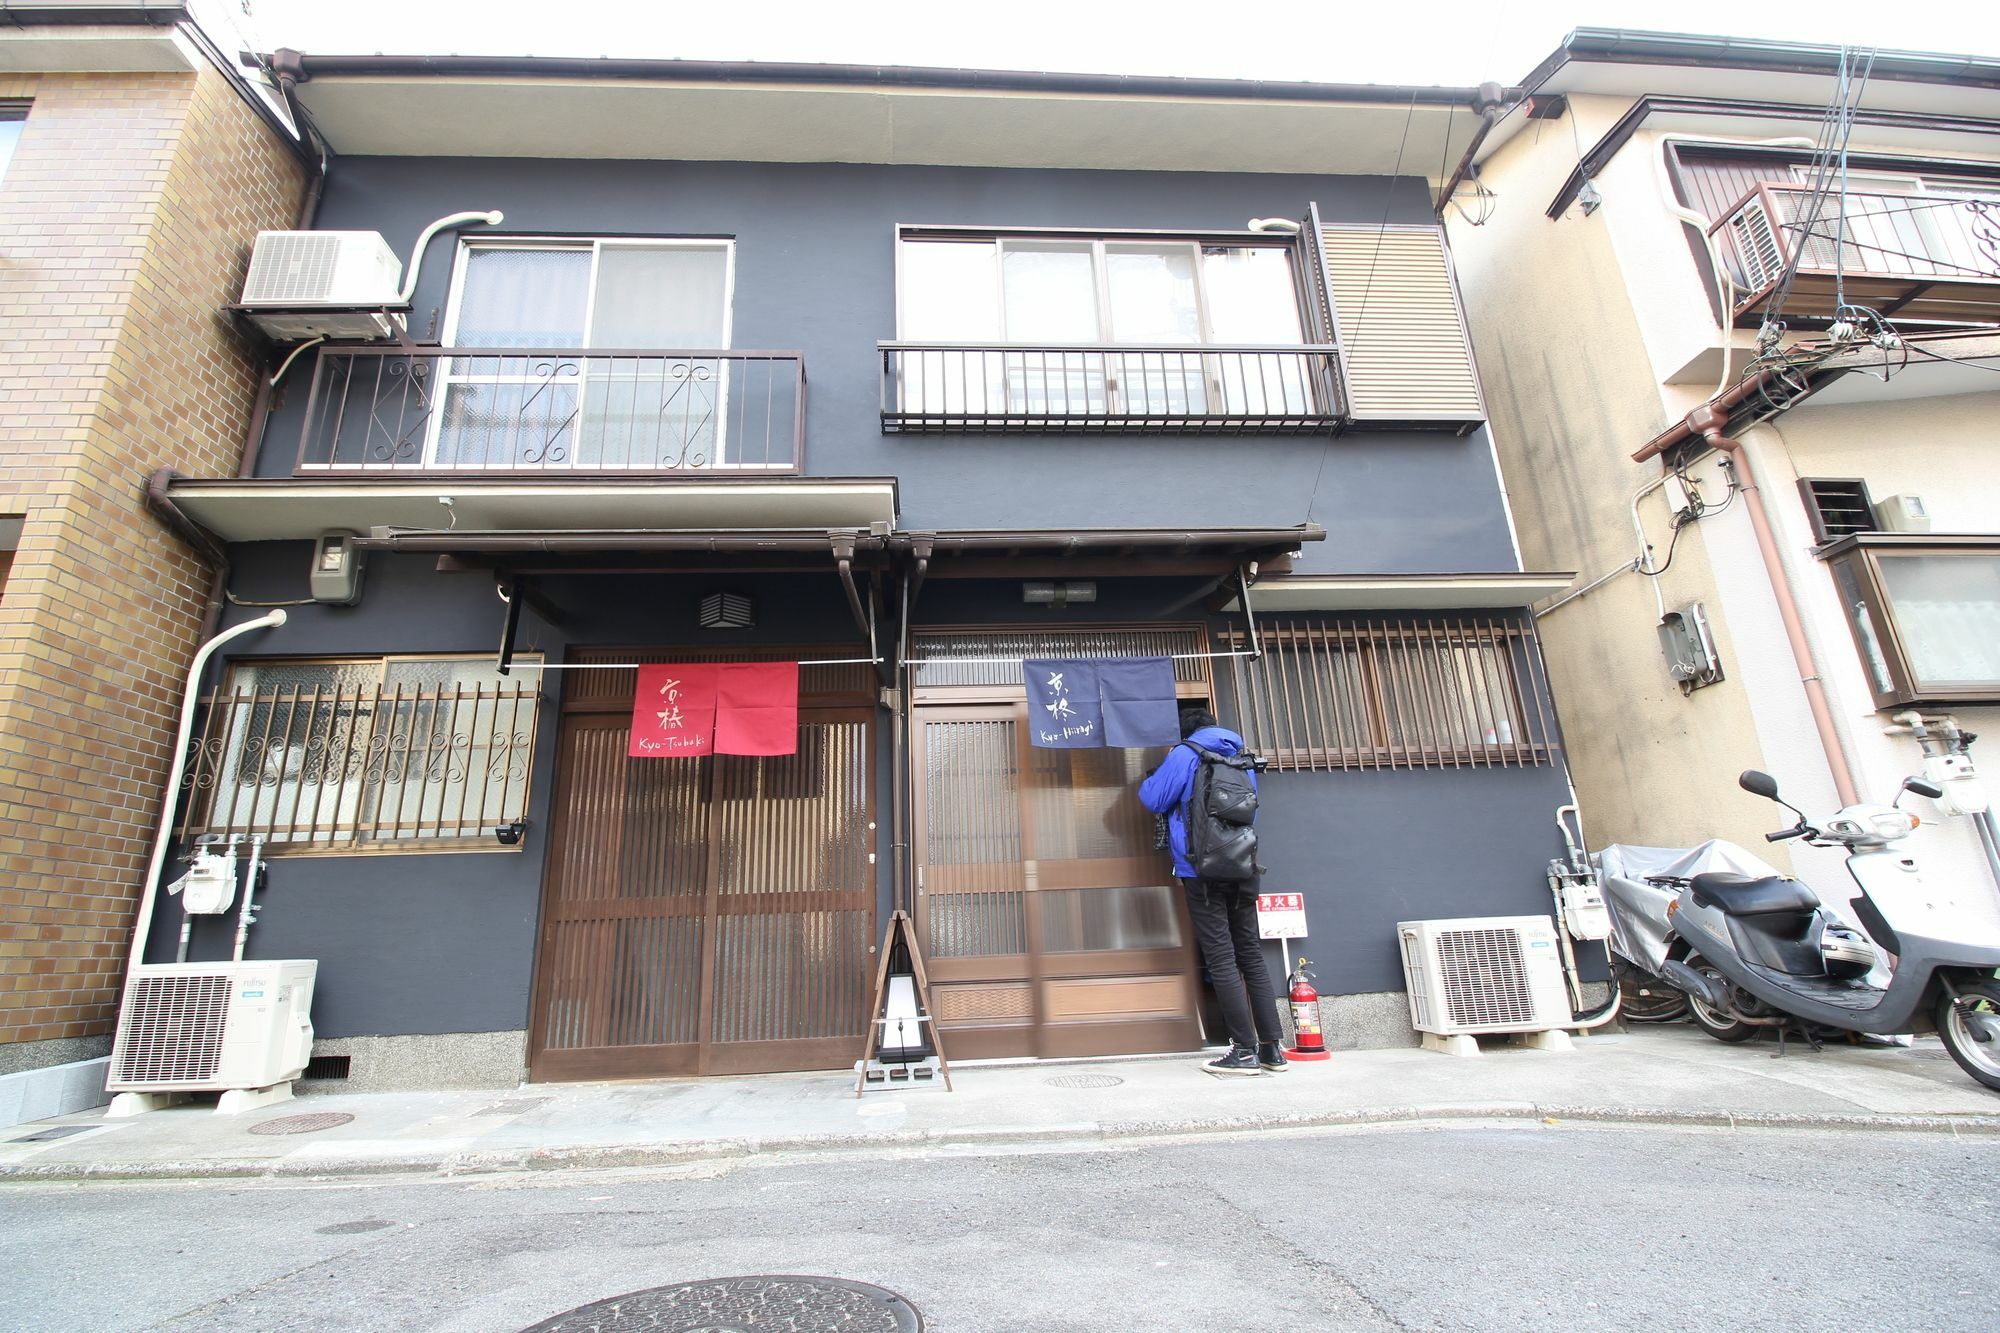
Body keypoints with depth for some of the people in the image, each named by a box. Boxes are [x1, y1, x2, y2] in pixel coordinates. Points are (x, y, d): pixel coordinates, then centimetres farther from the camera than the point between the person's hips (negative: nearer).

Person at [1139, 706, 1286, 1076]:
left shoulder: (1185, 754, -4)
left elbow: (1153, 799, -3)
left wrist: (1154, 775, 16)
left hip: (1203, 873, -6)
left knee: (1221, 961, -2)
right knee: (1251, 956, 10)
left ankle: (1245, 1051, 0)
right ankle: (1272, 1048, 12)